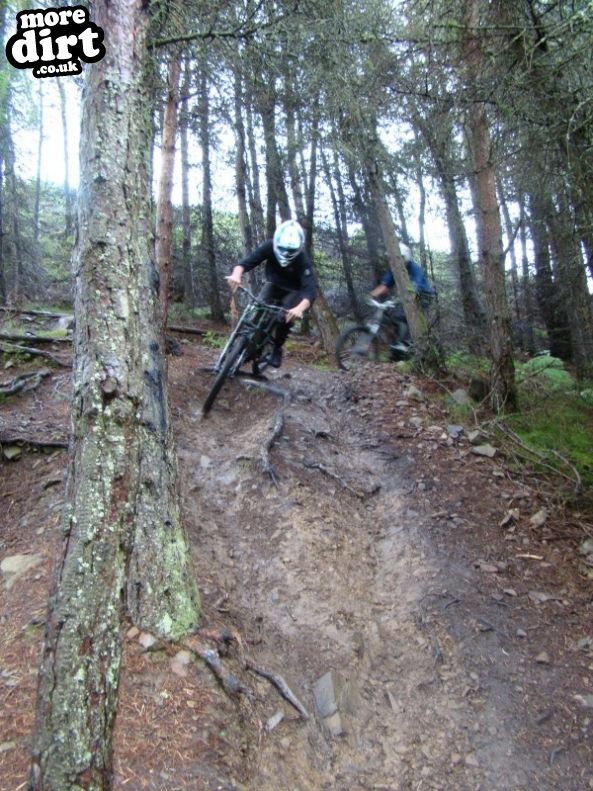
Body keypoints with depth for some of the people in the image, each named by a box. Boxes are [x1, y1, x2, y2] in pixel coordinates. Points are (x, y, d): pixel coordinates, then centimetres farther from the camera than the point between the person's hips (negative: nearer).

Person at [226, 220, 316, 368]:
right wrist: (237, 274, -59)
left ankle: (277, 348, 1)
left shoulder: (303, 260, -34)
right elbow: (247, 261, -35)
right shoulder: (270, 246, -28)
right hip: (273, 284, 2)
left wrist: (300, 309, -65)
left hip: (292, 290, -2)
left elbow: (310, 290, -44)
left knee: (287, 317, -23)